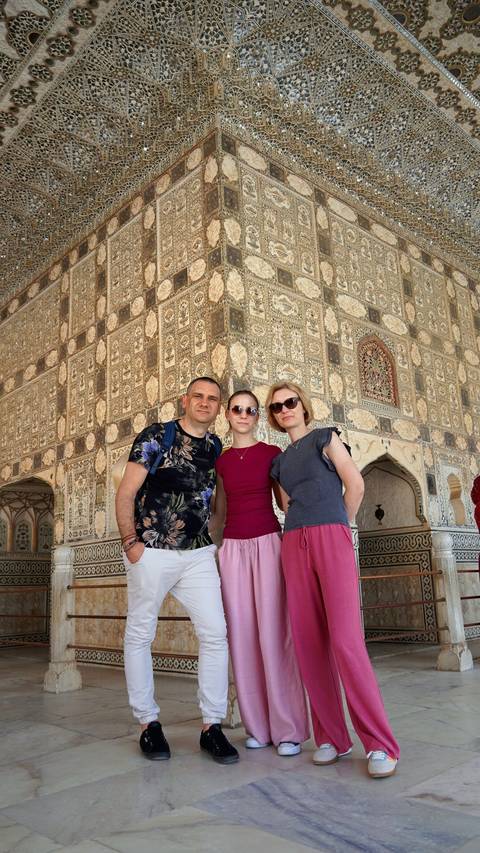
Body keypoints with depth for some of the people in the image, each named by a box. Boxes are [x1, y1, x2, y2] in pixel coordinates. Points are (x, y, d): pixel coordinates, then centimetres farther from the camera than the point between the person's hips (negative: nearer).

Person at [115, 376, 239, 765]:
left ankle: (212, 726, 10)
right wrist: (131, 542, -12)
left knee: (216, 633, -3)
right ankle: (149, 723, 22)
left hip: (200, 555, 4)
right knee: (140, 635, 5)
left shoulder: (216, 448, 10)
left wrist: (215, 541, 9)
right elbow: (126, 493, -5)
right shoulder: (155, 437, -3)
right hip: (152, 553, -3)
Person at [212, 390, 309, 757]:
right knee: (242, 635, 3)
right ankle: (258, 726, 15)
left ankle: (288, 729, 5)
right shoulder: (220, 460, 12)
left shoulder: (272, 453, 4)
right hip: (233, 548, 3)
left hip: (268, 544, -3)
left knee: (273, 634, -6)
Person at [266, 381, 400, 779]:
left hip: (331, 540, -5)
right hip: (294, 546, 5)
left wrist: (335, 528, 8)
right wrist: (306, 532, 5)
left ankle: (380, 743, -7)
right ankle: (332, 736, 9)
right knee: (309, 642, -1)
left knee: (345, 639, -14)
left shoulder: (325, 438, 7)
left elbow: (355, 485, 2)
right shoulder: (280, 461, 21)